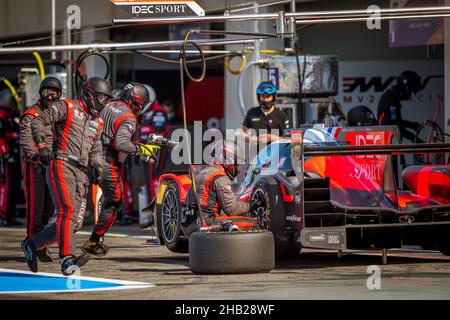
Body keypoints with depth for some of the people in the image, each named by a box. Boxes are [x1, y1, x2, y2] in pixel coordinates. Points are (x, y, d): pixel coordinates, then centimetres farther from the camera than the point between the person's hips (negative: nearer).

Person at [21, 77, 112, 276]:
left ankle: (32, 244, 21)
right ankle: (67, 259, -33)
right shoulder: (66, 108, 6)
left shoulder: (97, 123, 26)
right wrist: (41, 147, -11)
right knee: (67, 211, -24)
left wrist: (96, 166, 6)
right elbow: (37, 122, 1)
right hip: (62, 165, -7)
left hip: (81, 173, 7)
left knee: (71, 222, 2)